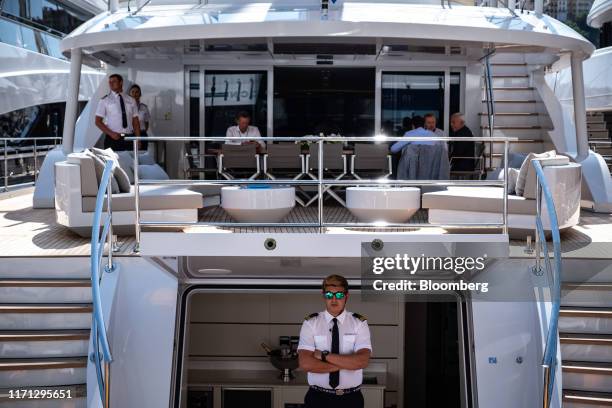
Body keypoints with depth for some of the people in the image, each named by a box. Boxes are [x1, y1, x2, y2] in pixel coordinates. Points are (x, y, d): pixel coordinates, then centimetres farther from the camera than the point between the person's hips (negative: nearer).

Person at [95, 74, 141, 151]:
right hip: (113, 139, -2)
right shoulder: (105, 100, 3)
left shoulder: (131, 100, 10)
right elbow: (98, 122, 0)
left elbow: (135, 121, 9)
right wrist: (111, 133, -14)